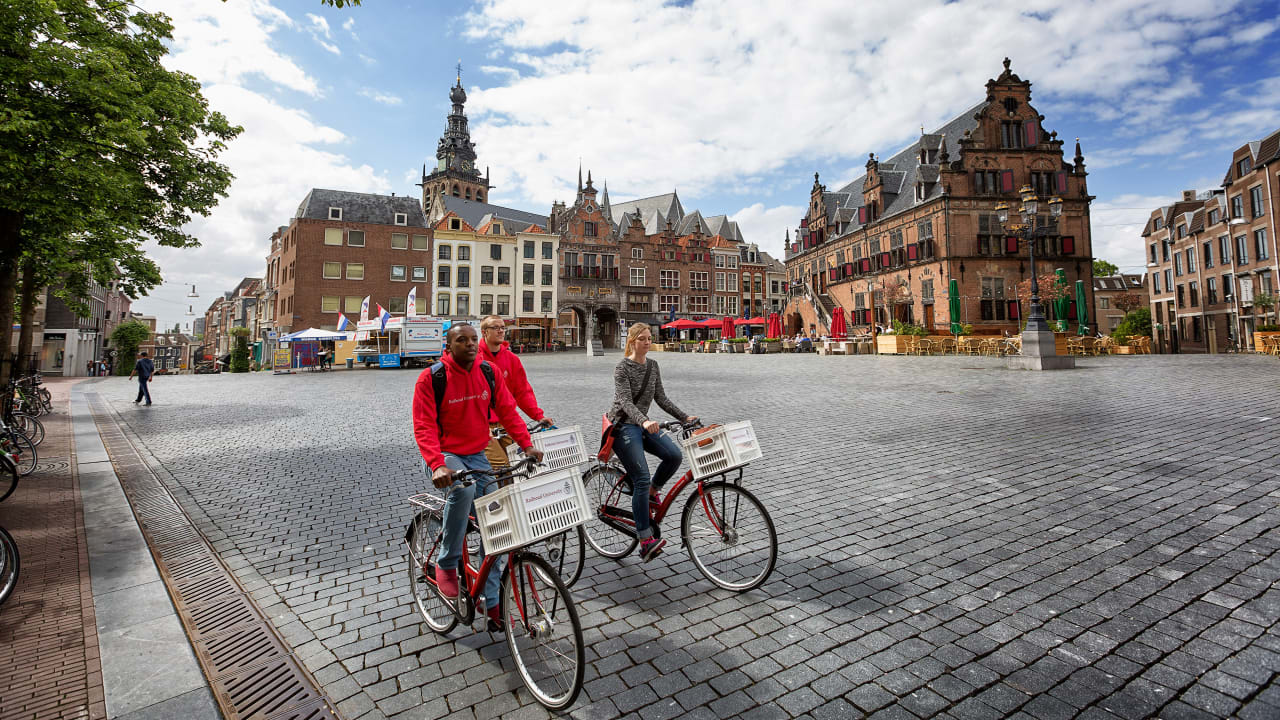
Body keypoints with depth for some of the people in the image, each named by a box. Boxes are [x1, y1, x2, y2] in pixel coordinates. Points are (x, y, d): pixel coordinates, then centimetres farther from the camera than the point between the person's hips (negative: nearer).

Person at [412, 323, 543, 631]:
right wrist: (437, 466, -34)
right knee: (463, 488, -38)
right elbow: (424, 427, -19)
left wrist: (526, 444, -9)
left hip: (477, 455, 5)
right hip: (445, 456, -5)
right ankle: (447, 564, -13)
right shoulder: (431, 378, -15)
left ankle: (492, 603, 18)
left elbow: (507, 410, 2)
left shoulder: (487, 372, -2)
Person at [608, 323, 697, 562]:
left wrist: (685, 416, 4)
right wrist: (645, 421, -41)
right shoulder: (622, 367, -11)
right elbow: (626, 402, -23)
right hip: (623, 426, -6)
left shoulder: (653, 365, 9)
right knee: (642, 479, -16)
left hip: (643, 424, 6)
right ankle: (645, 539, -10)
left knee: (674, 455, -19)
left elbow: (660, 398, 12)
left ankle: (652, 491, 8)